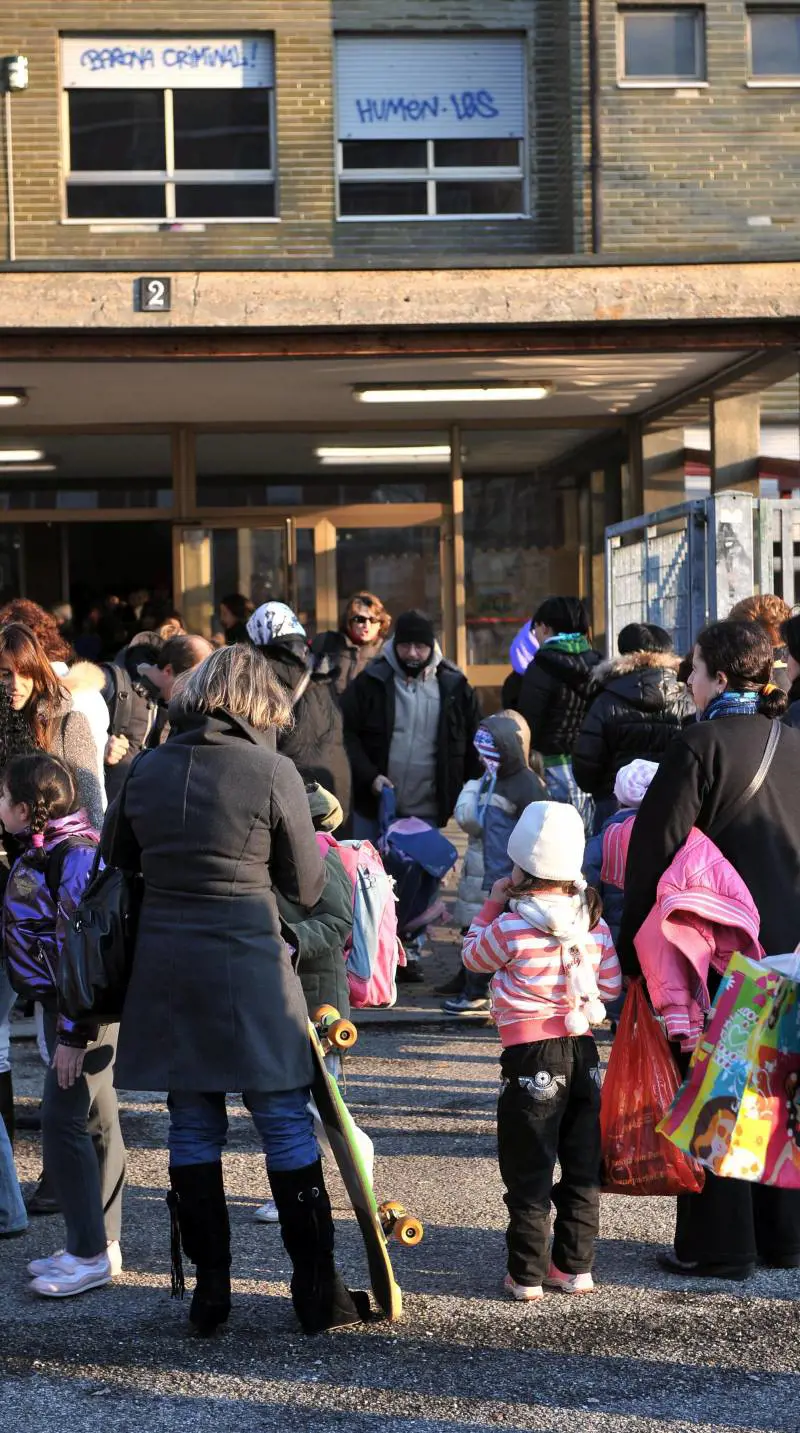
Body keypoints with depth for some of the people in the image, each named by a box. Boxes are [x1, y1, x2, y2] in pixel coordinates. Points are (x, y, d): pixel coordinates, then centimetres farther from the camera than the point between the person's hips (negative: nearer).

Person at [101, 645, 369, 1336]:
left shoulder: (146, 771, 4)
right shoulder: (273, 772, -7)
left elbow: (118, 863, 16)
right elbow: (307, 888, -1)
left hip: (164, 965, 4)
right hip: (249, 963, -3)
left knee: (193, 1126, 11)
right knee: (287, 1124, 5)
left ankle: (209, 1288, 16)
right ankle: (317, 1290, 11)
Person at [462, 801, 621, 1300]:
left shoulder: (510, 927, -13)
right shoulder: (594, 924, 0)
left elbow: (473, 956, 6)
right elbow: (611, 986, 8)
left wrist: (492, 906, 13)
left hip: (530, 1057, -4)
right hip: (584, 1052, 5)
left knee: (528, 1174, 5)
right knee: (583, 1169, 14)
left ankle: (527, 1274, 9)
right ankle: (576, 1267, 21)